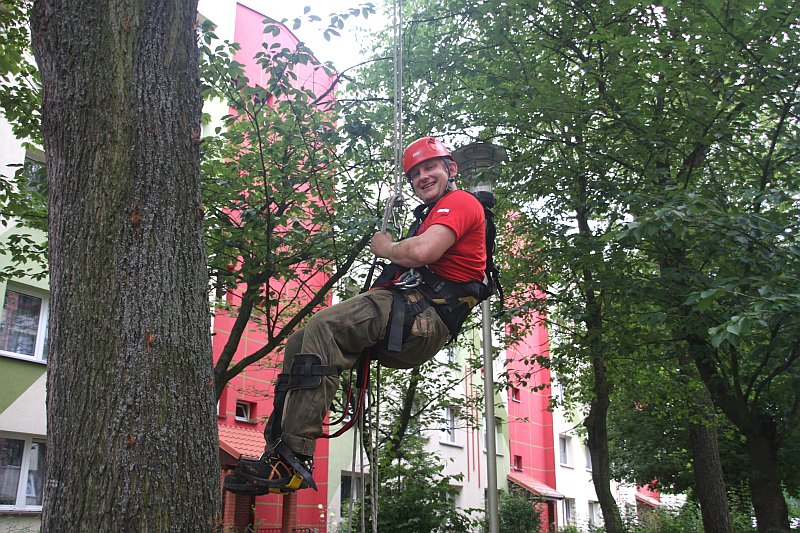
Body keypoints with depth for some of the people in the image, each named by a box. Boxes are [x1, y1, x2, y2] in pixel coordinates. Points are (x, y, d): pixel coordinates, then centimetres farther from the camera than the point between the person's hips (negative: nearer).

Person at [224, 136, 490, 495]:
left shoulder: (460, 202, 2)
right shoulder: (432, 213, 36)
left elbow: (423, 252, -18)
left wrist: (385, 248, 1)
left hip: (425, 315, -10)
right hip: (412, 318, 10)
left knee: (323, 327, -29)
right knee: (299, 344, 1)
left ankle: (293, 458, -33)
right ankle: (278, 451, -8)